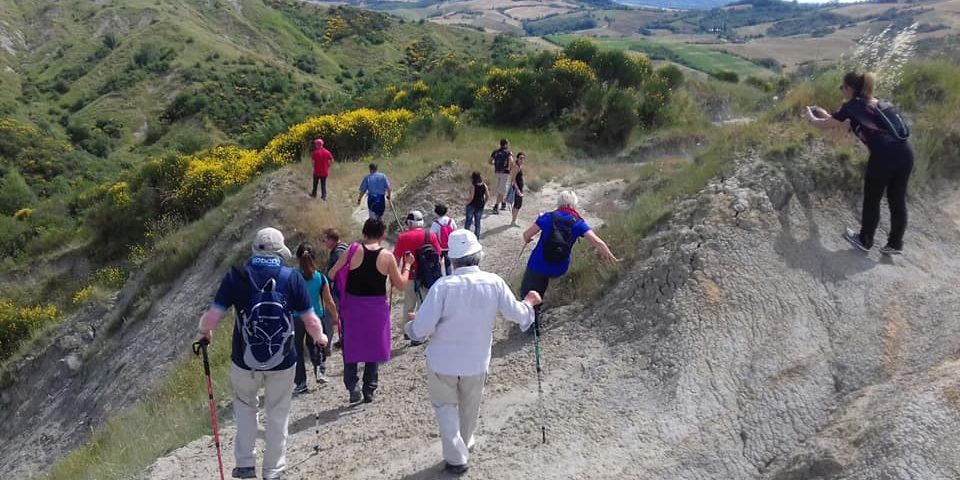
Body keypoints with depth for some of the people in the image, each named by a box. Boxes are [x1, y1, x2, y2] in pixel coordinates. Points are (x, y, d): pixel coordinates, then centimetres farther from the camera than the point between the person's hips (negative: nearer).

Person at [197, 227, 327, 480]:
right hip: (282, 362, 0)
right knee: (277, 415, 18)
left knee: (244, 404, 26)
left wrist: (204, 331, 13)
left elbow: (212, 318, -10)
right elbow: (311, 321, -5)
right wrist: (320, 337, 17)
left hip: (245, 361, 0)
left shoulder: (235, 276, -8)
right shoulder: (292, 278, -7)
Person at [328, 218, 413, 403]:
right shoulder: (387, 257, -8)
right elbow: (401, 284, 1)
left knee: (350, 348, 13)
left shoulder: (354, 250, -9)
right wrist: (407, 265, 15)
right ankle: (369, 390, 19)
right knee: (373, 348, 15)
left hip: (353, 305, 0)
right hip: (377, 307, 1)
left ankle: (352, 387, 3)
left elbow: (332, 274, -5)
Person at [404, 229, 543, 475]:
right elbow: (518, 315, -2)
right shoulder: (494, 282, -15)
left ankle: (456, 458, 16)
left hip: (443, 362, -3)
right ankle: (465, 445, 46)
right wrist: (529, 302, 19)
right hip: (476, 362, 3)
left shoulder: (444, 285, -23)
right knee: (469, 407, 25)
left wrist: (410, 325, 1)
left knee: (446, 406, 18)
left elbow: (421, 329, -22)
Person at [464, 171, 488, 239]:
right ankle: (477, 235, 19)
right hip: (480, 206, 5)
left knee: (468, 220, 11)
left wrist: (467, 203, -9)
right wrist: (483, 203, 12)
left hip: (472, 205, -4)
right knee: (477, 221, 15)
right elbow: (487, 196, 0)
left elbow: (471, 197, -23)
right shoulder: (484, 185, -4)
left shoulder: (473, 186, -19)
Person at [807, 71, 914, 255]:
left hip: (884, 156, -7)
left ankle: (865, 241, 27)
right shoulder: (874, 103, 25)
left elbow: (827, 125, 18)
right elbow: (850, 124, 39)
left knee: (872, 200, 12)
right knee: (898, 200, 16)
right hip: (905, 151, 7)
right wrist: (826, 115, 47)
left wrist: (812, 118, 37)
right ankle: (895, 244, 26)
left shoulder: (851, 106, 4)